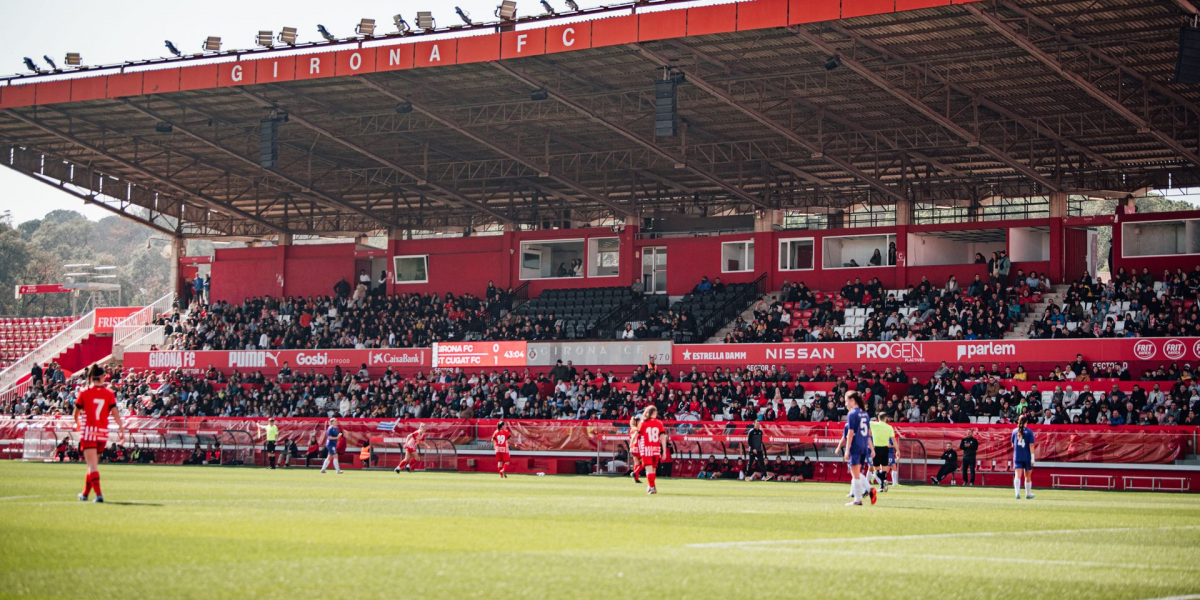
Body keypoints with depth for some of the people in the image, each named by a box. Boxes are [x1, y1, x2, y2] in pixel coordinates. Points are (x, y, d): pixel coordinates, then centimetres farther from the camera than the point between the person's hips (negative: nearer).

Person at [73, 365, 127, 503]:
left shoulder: (84, 393, -2)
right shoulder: (109, 394, 1)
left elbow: (76, 414, 7)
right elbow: (115, 413, -5)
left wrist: (77, 424, 27)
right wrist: (122, 431, -3)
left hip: (88, 431, -3)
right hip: (103, 432, 3)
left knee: (92, 464, -7)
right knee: (93, 464, 18)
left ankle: (99, 494, -21)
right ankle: (85, 493, 29)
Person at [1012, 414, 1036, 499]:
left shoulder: (1015, 431, 2)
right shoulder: (1029, 432, -6)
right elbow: (1031, 445, -10)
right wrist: (1032, 458, -10)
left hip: (1017, 457, 1)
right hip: (1027, 457, -1)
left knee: (1017, 476, -7)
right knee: (1028, 476, 15)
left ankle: (1017, 492, -27)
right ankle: (1028, 494, 28)